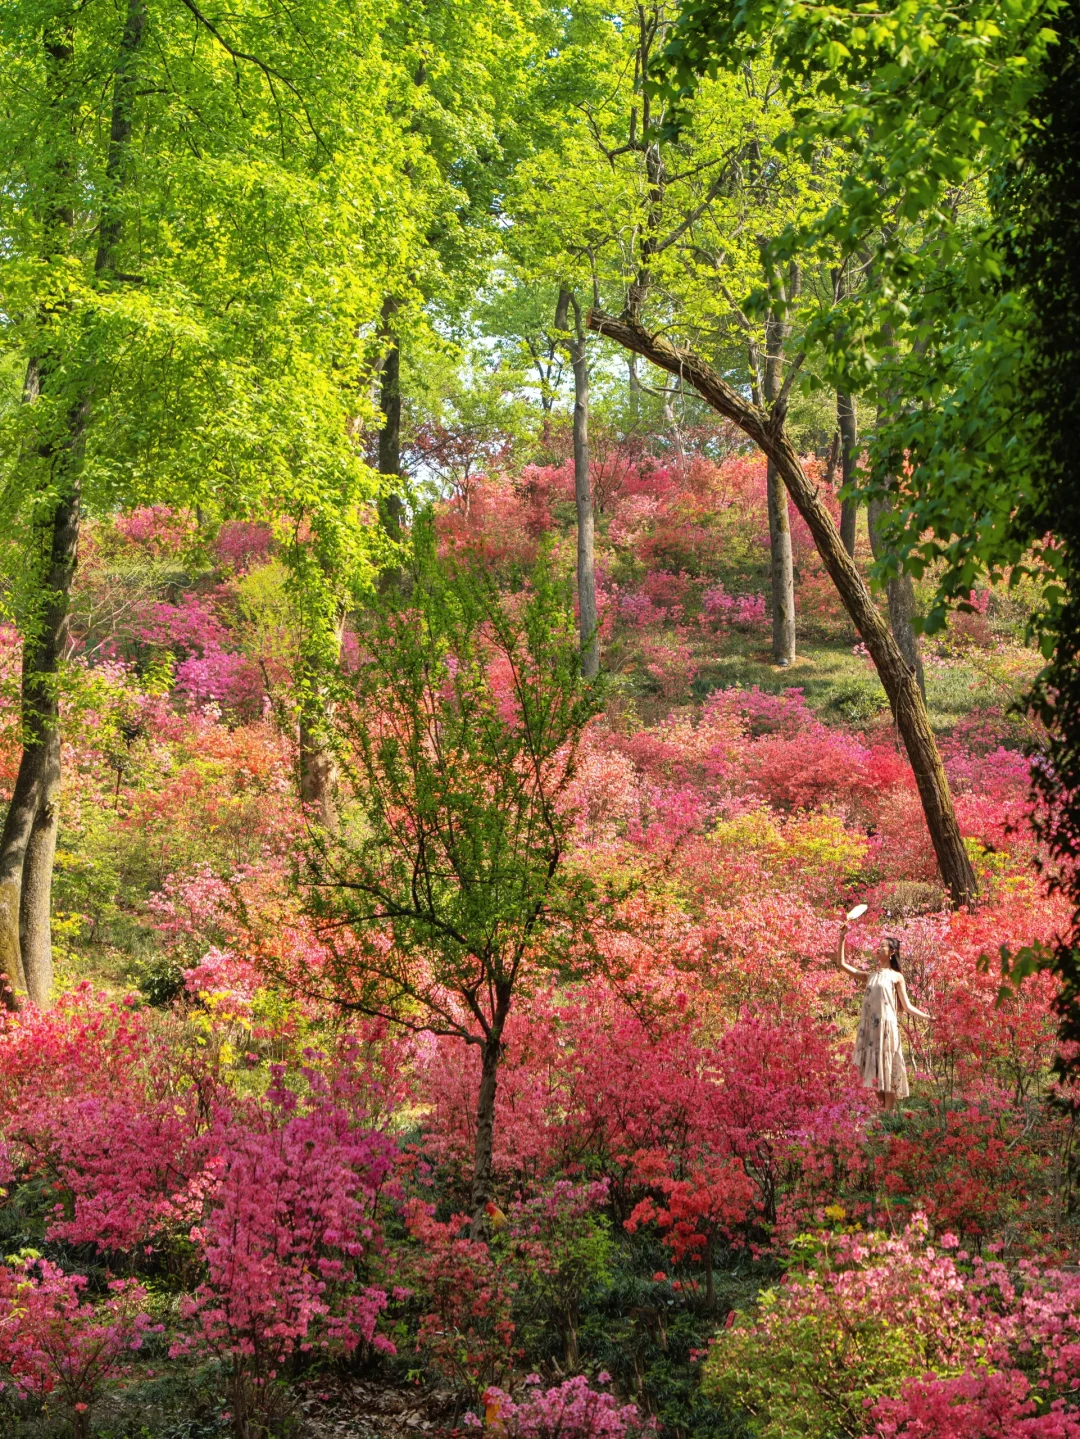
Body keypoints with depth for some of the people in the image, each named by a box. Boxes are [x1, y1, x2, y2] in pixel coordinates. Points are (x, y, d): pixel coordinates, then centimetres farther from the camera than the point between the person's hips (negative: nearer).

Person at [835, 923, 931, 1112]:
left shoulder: (896, 977, 5)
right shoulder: (870, 975, 17)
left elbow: (907, 1006, 4)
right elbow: (842, 963, 16)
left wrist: (928, 1017, -7)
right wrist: (842, 939, 12)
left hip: (887, 1027, -4)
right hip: (869, 1028, 5)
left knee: (887, 1068, -5)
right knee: (873, 1070, 4)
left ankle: (889, 1113, -4)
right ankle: (881, 1109, 12)